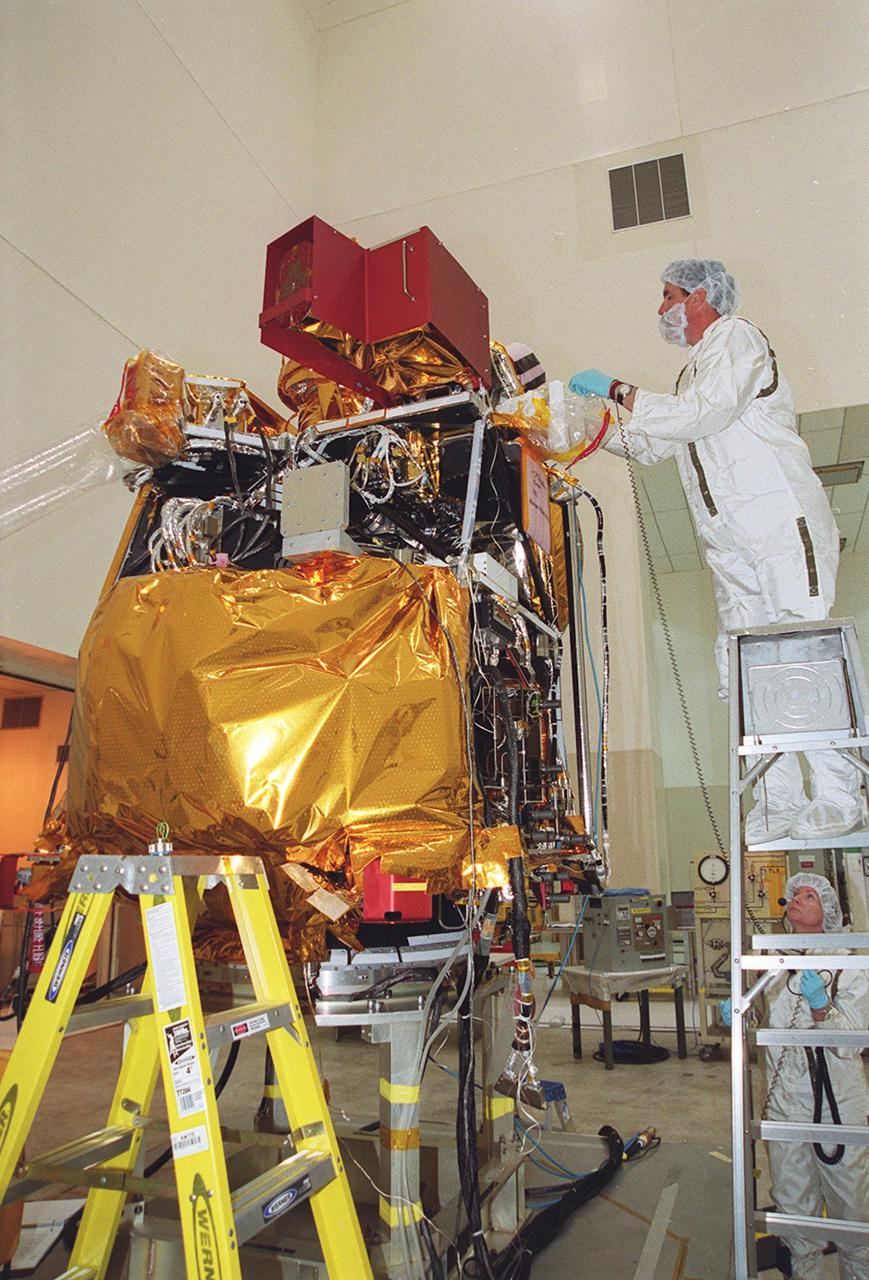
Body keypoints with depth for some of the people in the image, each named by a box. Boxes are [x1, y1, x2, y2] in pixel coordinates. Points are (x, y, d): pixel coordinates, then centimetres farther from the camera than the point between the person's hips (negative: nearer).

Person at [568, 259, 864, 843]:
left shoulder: (738, 338, 2)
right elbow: (655, 445, 31)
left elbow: (705, 414, -13)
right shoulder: (694, 370, 29)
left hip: (782, 521, -8)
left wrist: (619, 391, -8)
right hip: (730, 542, 8)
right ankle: (779, 800, 0)